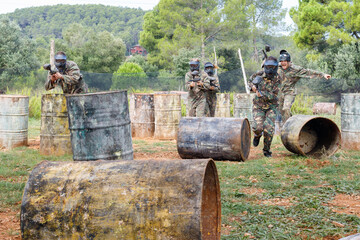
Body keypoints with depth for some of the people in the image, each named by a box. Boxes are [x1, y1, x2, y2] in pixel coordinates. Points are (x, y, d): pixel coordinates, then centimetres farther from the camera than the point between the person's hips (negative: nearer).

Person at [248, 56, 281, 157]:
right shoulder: (259, 74, -9)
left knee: (269, 129, -14)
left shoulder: (277, 79, -13)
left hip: (271, 107, 0)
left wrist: (260, 92, -24)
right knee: (258, 127, -18)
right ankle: (257, 135, 21)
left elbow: (272, 96, -19)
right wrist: (253, 87, -8)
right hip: (258, 106, 1)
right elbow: (250, 80, 13)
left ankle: (266, 150, 8)